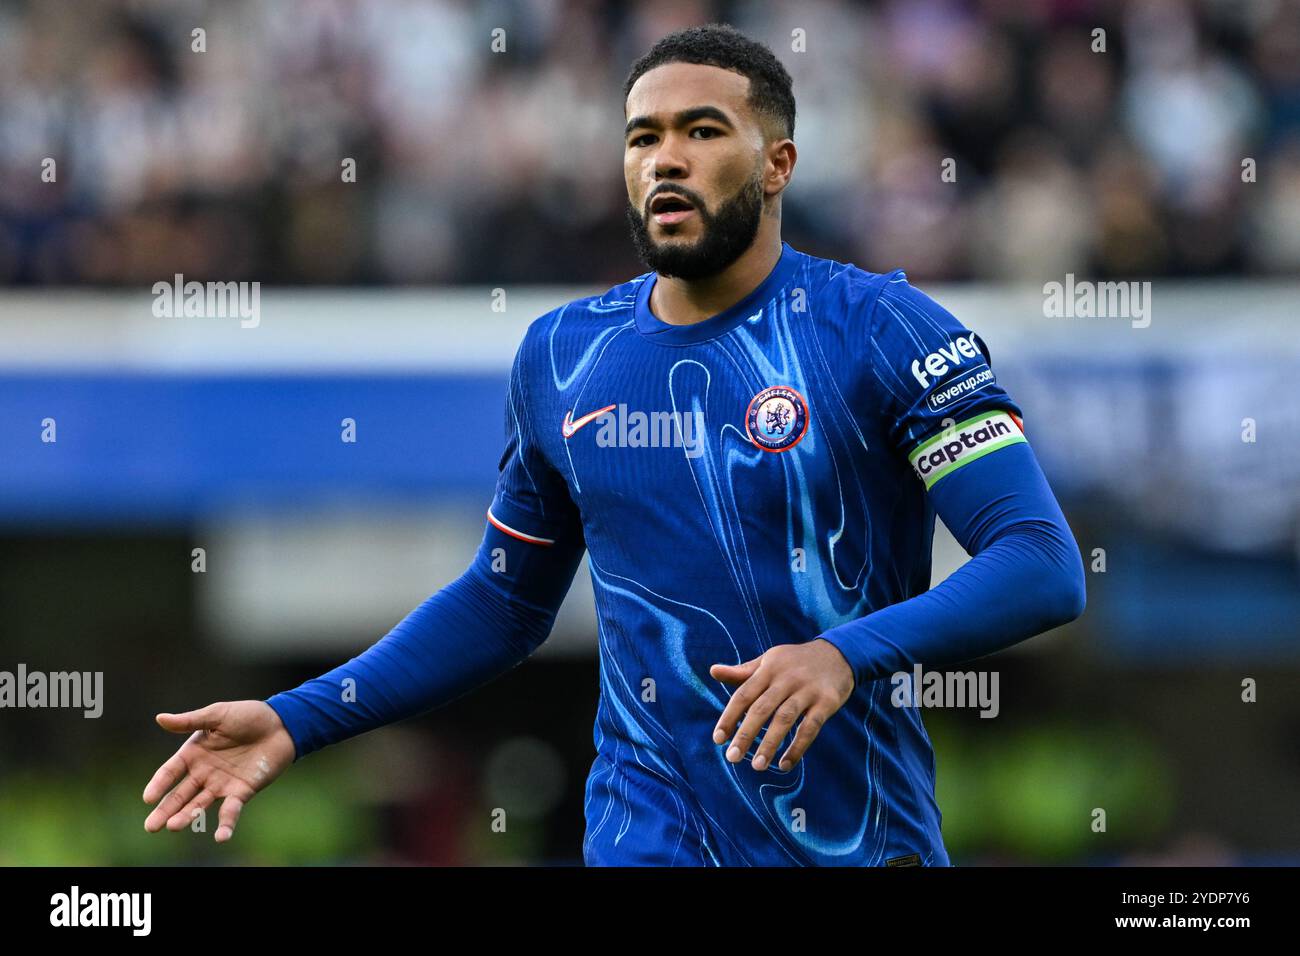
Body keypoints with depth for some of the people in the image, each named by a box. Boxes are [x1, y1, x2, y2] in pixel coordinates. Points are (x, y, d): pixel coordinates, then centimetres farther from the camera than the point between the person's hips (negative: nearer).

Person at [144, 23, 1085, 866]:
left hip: (862, 836, -3)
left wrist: (849, 656, -30)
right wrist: (298, 720, 8)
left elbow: (1045, 569, -15)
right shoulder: (564, 355, 6)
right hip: (650, 835, 3)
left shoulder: (878, 328, -8)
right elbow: (502, 605, 18)